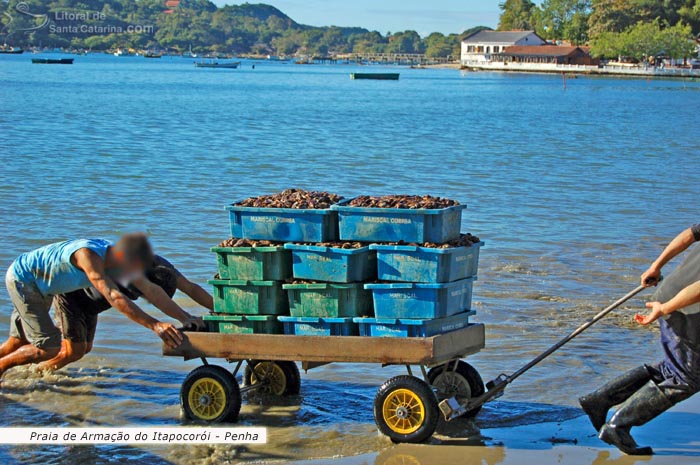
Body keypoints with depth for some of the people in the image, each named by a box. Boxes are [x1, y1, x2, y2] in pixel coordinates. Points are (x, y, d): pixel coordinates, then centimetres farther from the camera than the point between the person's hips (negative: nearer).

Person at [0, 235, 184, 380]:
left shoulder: (113, 254, -12)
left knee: (19, 342, 16)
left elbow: (148, 287, -4)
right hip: (21, 279, -9)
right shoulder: (88, 256, -37)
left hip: (39, 287, 9)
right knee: (48, 348, -11)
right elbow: (113, 297, -47)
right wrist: (155, 325, -53)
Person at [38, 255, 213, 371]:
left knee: (86, 347, 15)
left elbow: (191, 288, -16)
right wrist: (184, 318, -60)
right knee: (75, 351, -13)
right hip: (69, 293, -8)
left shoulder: (162, 266, -19)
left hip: (88, 302, 8)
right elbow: (153, 294, -55)